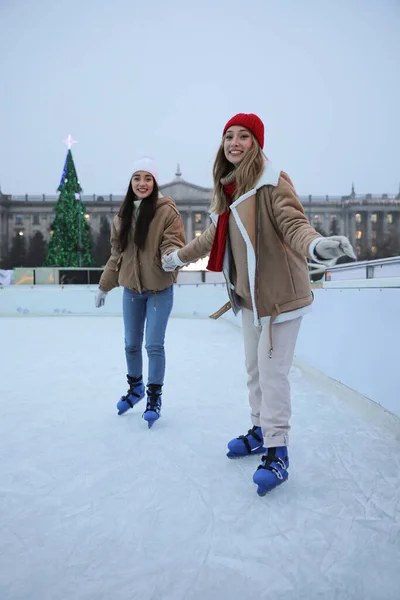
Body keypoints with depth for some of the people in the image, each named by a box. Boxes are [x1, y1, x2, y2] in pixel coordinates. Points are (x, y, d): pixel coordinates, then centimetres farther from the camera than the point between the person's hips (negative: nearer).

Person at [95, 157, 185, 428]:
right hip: (131, 289, 5)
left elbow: (173, 243, -14)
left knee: (154, 345, -3)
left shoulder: (167, 211, -12)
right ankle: (135, 387, 38)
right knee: (131, 344, 15)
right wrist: (104, 286, 15)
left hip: (159, 289, -5)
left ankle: (155, 396, 18)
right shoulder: (123, 215, 4)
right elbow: (117, 254, 11)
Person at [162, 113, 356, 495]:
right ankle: (261, 431, 35)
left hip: (279, 292, -8)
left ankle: (276, 453, 10)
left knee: (272, 371, -5)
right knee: (254, 368, 17)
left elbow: (293, 223, -23)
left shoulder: (272, 183, -13)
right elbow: (214, 236, 20)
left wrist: (316, 245, -46)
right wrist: (179, 256, 32)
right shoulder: (226, 188, 9)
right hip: (249, 294, 8)